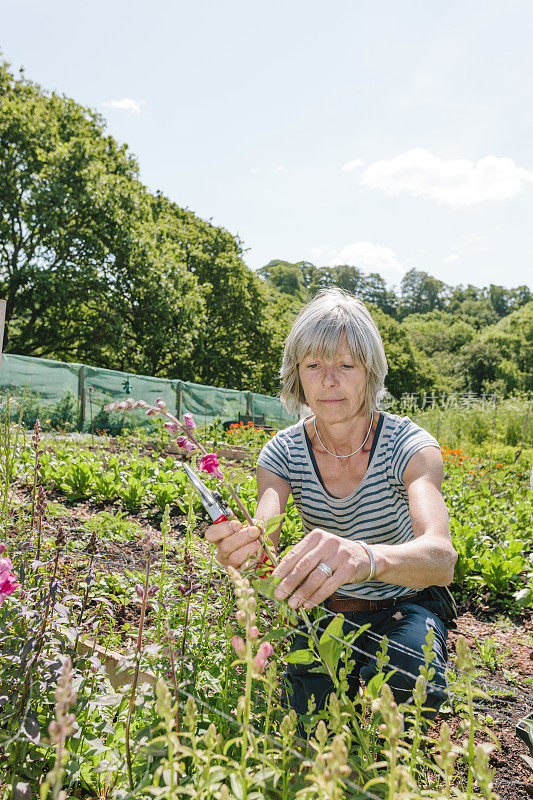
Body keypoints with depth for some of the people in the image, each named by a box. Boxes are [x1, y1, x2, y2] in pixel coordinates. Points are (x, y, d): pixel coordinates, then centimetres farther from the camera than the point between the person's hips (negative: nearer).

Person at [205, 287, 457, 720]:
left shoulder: (408, 444, -21)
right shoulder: (284, 451, -11)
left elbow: (442, 558, -39)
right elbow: (263, 533, -27)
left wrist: (364, 557, -61)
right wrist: (244, 547, -53)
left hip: (402, 610, -1)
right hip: (325, 610, 2)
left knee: (405, 691, -30)